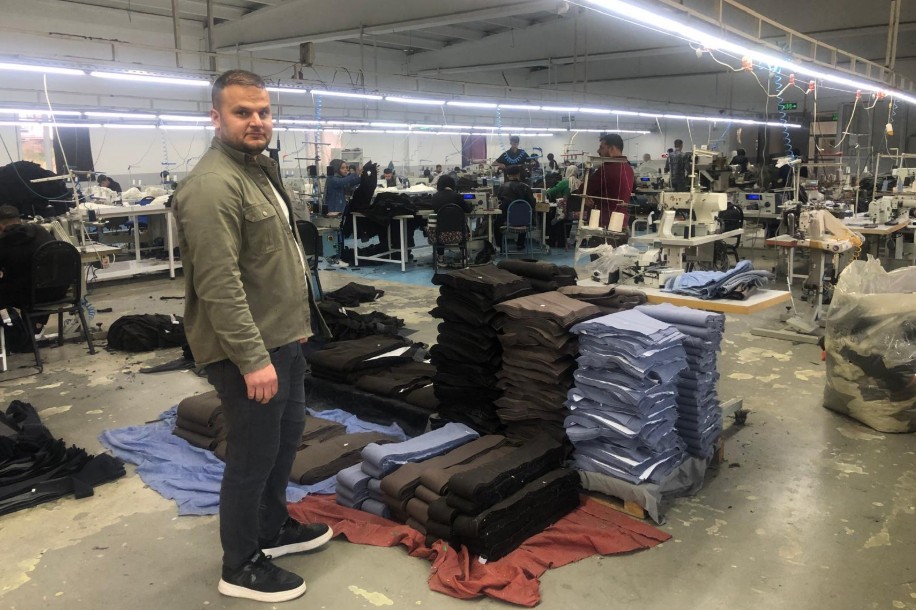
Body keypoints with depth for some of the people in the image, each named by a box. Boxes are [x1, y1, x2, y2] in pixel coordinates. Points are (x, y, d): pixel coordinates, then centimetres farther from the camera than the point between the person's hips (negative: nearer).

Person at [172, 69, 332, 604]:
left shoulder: (260, 168, 12)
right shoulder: (213, 185, -21)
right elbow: (219, 285, -26)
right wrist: (253, 357, -27)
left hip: (283, 336, 10)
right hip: (249, 347, -10)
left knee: (287, 436, 22)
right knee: (254, 454, 3)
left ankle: (274, 528, 41)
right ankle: (242, 568, 22)